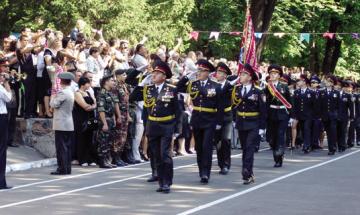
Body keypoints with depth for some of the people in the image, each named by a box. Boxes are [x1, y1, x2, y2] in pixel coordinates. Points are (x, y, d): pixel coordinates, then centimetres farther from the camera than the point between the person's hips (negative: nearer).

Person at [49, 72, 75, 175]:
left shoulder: (63, 93, -17)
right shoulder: (71, 92, 12)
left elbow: (53, 104, -15)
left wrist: (53, 96, 2)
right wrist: (55, 96, 13)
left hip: (61, 124, -9)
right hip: (69, 124, 9)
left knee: (61, 147, -6)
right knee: (67, 147, 11)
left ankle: (62, 168, -5)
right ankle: (67, 168, 13)